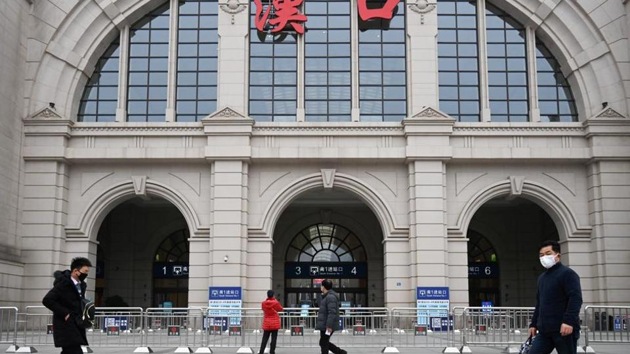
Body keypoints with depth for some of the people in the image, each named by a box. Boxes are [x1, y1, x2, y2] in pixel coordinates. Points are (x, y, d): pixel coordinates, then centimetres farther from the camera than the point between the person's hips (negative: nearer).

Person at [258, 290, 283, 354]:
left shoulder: (263, 303, -4)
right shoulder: (276, 303, -10)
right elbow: (281, 309, 8)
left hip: (266, 324, 3)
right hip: (275, 323, -3)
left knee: (265, 339, 8)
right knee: (273, 339, 2)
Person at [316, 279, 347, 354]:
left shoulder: (330, 297, -18)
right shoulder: (327, 296, 15)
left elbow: (332, 312, -25)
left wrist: (329, 326, -26)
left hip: (327, 326, -10)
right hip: (324, 325, 10)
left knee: (324, 343, -2)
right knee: (324, 343, 16)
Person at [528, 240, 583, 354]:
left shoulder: (567, 273, -5)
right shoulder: (542, 277, 21)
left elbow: (576, 298, -17)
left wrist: (568, 321, -27)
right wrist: (534, 324, 21)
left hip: (564, 329, -8)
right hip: (545, 330, 8)